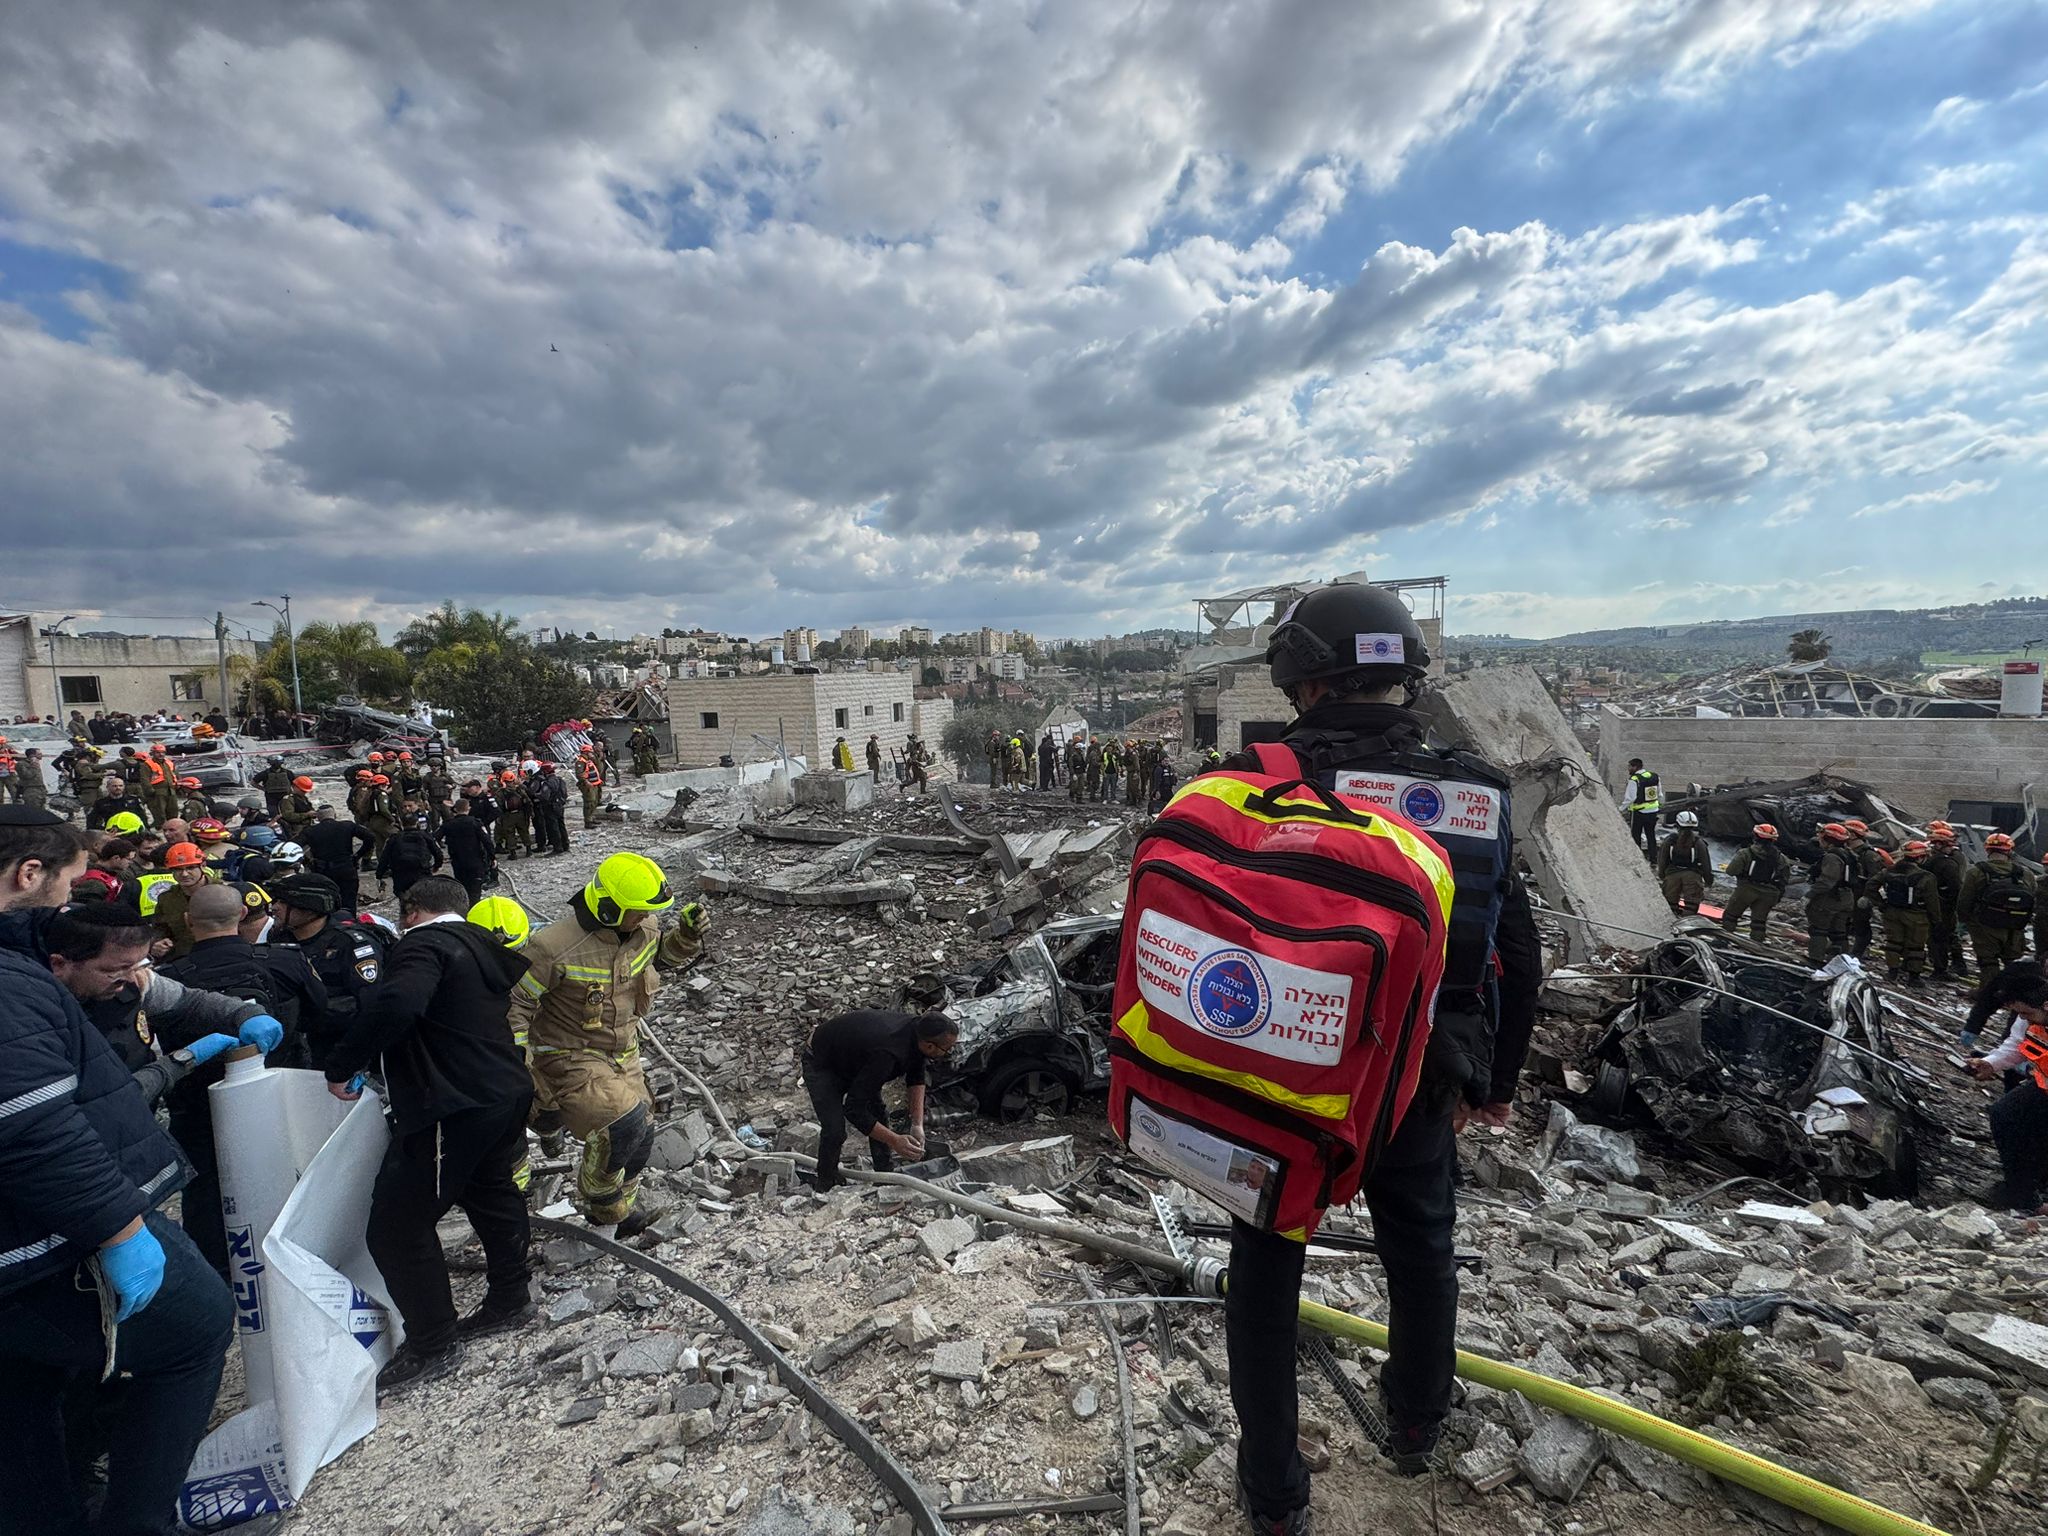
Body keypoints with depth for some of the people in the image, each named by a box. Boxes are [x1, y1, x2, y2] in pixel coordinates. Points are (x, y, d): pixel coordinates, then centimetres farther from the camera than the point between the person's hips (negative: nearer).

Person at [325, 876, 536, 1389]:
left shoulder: (423, 945, -12)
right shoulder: (482, 946, 16)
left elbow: (397, 1006, -32)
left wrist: (342, 1067, -20)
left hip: (452, 1108, -9)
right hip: (506, 1092, 10)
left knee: (397, 1224, 4)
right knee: (491, 1192, 27)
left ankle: (430, 1346, 15)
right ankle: (510, 1298, 43)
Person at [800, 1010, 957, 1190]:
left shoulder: (919, 1028, -20)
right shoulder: (887, 1054, -43)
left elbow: (916, 1077, -2)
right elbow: (854, 1109, -37)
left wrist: (918, 1124, -11)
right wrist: (894, 1140, -32)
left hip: (852, 1059, 7)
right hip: (820, 1064, -7)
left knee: (878, 1117, 4)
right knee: (835, 1131, -13)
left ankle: (887, 1175, 21)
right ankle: (825, 1188, 10)